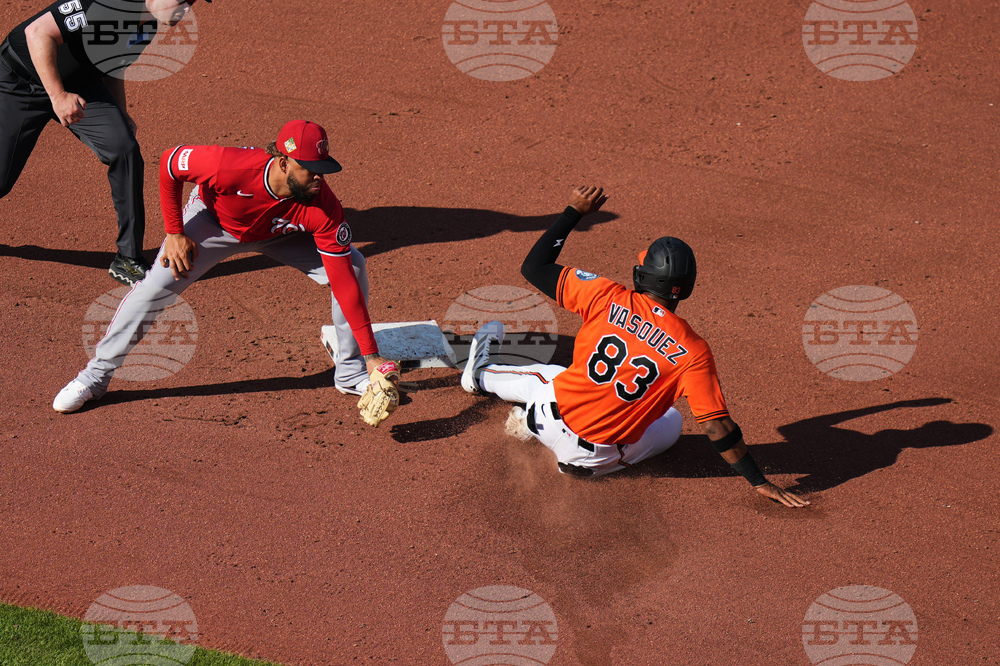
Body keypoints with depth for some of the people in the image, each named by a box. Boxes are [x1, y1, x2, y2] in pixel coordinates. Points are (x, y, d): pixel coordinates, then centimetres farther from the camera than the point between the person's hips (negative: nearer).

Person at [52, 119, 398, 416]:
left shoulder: (322, 208, -36)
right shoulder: (227, 166, -43)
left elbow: (344, 281, -33)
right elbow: (169, 162, -22)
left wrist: (372, 356, -36)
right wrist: (174, 232, -19)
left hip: (281, 234, 2)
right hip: (214, 221, -2)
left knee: (352, 266, -15)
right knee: (155, 287, -15)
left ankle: (351, 373, 3)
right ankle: (95, 376, 3)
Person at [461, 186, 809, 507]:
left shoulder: (608, 297, -14)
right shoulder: (692, 351, -18)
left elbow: (534, 267, -4)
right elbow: (718, 426, -18)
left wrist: (574, 211, 4)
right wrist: (759, 481, -8)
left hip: (552, 415, 2)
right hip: (596, 458, -2)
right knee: (672, 421, 28)